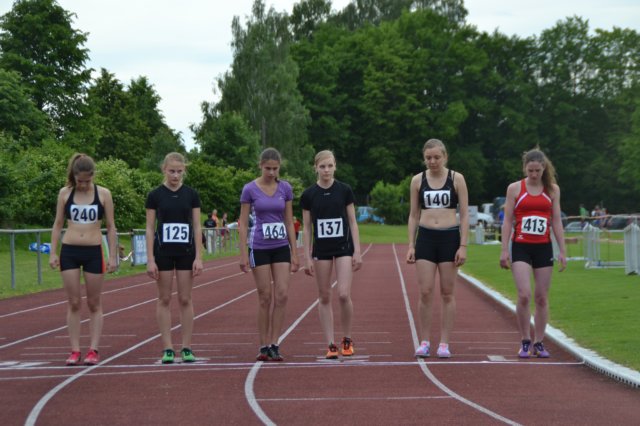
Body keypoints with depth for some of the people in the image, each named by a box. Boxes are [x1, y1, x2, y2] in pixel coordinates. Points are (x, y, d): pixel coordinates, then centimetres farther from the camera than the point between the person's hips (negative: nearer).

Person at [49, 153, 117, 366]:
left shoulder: (103, 194, -1)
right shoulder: (65, 193, 3)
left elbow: (111, 227, 2)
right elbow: (58, 224, 8)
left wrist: (113, 256, -2)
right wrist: (52, 252, 2)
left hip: (93, 252, -1)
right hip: (69, 251, 1)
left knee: (94, 303, 4)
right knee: (73, 303, 2)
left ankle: (94, 350, 7)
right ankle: (75, 350, 5)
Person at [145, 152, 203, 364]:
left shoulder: (191, 195, 2)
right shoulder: (155, 195, -2)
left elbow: (197, 226, 2)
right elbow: (150, 228, -2)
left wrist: (199, 257, -5)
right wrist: (150, 259, -8)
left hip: (186, 251, 1)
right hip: (163, 251, -1)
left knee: (185, 299, 3)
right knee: (165, 299, 3)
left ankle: (187, 348, 8)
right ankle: (167, 348, 7)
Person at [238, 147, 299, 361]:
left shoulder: (285, 188, 3)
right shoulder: (250, 189, -5)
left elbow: (289, 222, 7)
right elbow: (243, 224, -3)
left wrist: (294, 253, 4)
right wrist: (244, 254, -8)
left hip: (281, 247, 3)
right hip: (259, 248, -3)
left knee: (282, 295, -6)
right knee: (265, 297, 0)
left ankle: (274, 344, 1)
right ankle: (264, 346, 9)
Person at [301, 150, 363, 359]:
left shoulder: (344, 190, -2)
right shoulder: (308, 195, -1)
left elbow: (352, 222, 2)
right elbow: (306, 228, 3)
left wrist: (357, 251, -4)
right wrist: (308, 257, 0)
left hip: (343, 248, -1)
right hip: (321, 250, 1)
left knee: (344, 295, -12)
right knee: (324, 297, 3)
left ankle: (347, 340, 8)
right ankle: (330, 344, 9)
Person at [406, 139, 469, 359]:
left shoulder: (456, 179, 0)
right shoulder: (418, 180, 5)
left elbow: (465, 214, 0)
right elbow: (414, 215, 10)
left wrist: (463, 245, -7)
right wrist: (411, 245, 3)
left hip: (449, 237, -1)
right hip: (425, 237, 1)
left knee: (447, 293, 2)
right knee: (425, 292, -4)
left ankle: (444, 343, 7)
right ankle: (424, 342, 4)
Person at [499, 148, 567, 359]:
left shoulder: (552, 190, 6)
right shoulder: (515, 188, 1)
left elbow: (556, 222, 8)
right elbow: (508, 221, 2)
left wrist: (562, 251, 4)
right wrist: (504, 250, -4)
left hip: (543, 247, 2)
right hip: (521, 247, -2)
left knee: (542, 297, 4)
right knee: (524, 295, -14)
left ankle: (538, 343, 14)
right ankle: (525, 341, -1)